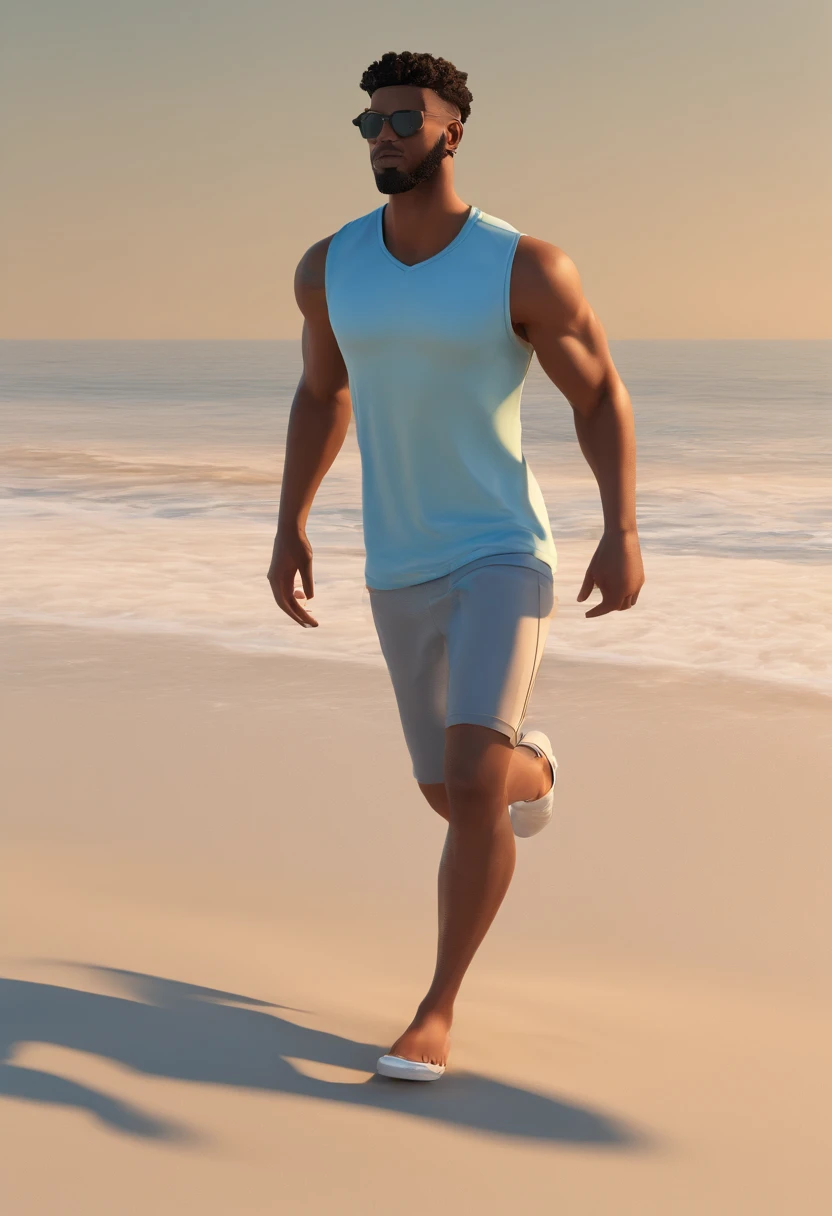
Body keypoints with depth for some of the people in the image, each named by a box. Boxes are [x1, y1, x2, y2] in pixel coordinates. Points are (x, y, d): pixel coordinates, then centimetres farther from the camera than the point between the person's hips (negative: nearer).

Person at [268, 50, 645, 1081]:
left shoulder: (525, 266, -14)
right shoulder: (329, 265, -2)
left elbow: (600, 394, -4)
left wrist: (622, 534, -15)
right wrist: (288, 528, 8)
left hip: (503, 557, -5)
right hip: (400, 571, 5)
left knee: (471, 787, -21)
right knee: (450, 793, 18)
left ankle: (435, 1013, -5)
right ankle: (531, 766, 58)